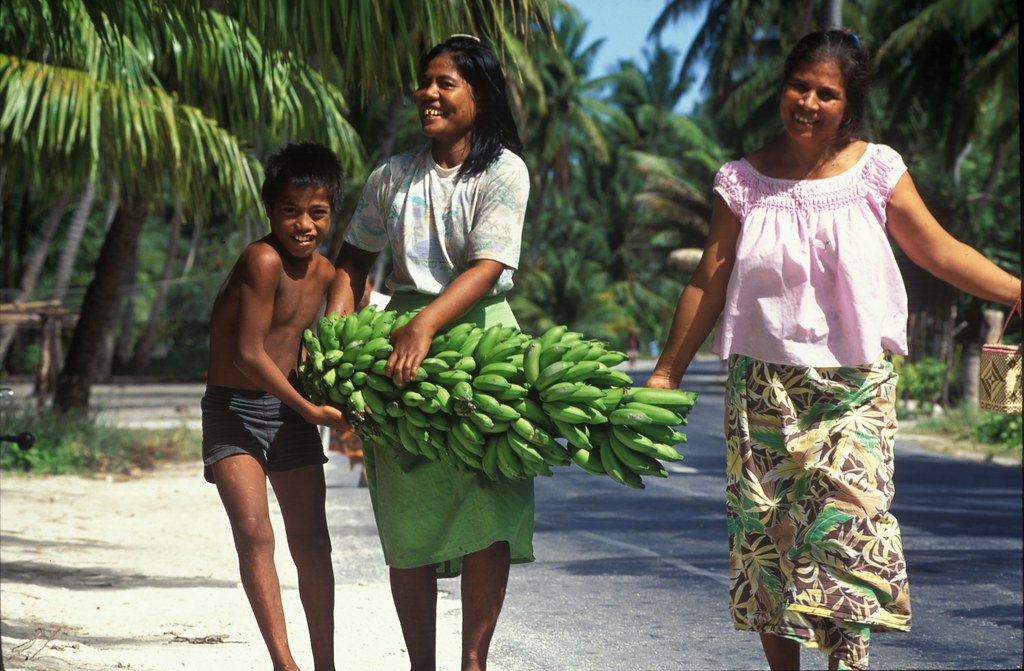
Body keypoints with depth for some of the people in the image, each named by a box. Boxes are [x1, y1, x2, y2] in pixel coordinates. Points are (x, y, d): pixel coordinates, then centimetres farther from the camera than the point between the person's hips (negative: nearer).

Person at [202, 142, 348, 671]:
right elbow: (248, 354, -23)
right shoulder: (263, 260, -21)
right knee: (254, 535, -17)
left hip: (289, 410, 7)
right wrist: (311, 410, -17)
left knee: (311, 541, 9)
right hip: (234, 410, -7)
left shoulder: (325, 272, 1)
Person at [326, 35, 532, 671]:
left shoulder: (504, 171, -3)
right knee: (408, 521, 1)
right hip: (405, 330, 3)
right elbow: (354, 258, 17)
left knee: (488, 507, -12)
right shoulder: (393, 176, 10)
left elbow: (487, 267, -15)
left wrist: (428, 323, -29)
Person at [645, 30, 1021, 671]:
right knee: (764, 526, 1)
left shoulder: (876, 171, 1)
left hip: (853, 385, -1)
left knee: (848, 521, -14)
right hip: (763, 384, 1)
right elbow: (709, 281, 6)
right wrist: (666, 372, 5)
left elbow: (940, 251, 3)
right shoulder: (743, 181, 2)